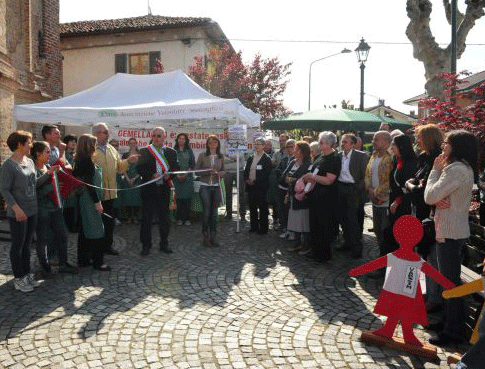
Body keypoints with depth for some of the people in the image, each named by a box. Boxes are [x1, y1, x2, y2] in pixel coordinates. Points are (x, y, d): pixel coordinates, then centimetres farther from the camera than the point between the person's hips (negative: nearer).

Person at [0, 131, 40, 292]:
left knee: (27, 244, 16)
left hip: (32, 211, 7)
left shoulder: (30, 161, 8)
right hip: (18, 214, -7)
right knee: (18, 245, 5)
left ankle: (27, 274, 28)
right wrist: (16, 209, -22)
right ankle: (18, 279, 17)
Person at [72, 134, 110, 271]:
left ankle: (83, 259, 23)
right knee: (96, 230, -4)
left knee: (85, 229, 14)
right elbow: (89, 183, -20)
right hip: (90, 200, -10)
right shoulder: (87, 161, -16)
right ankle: (98, 261, 1)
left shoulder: (81, 160, 12)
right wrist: (97, 202, -19)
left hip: (84, 200, 10)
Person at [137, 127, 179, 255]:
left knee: (164, 218, 9)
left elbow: (176, 168, 7)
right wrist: (151, 175, -19)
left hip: (164, 189, 2)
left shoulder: (171, 152, 10)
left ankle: (164, 244, 22)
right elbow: (140, 169, -3)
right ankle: (146, 245, 15)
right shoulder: (144, 151, 3)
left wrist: (169, 174, -13)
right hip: (149, 188, -2)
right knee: (146, 218, 3)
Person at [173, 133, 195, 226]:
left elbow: (192, 164, 6)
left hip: (188, 177, 1)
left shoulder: (189, 151, 10)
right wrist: (177, 175, -8)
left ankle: (186, 218, 5)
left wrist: (185, 174, -6)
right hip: (177, 178, -1)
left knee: (187, 198, -1)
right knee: (178, 198, -3)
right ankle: (179, 219, 4)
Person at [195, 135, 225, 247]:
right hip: (205, 186, -3)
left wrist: (220, 173, -7)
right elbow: (196, 170, 0)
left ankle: (213, 237, 14)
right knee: (207, 212, -5)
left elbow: (223, 170, 16)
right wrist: (208, 172, -15)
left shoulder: (220, 156, 9)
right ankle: (205, 237, 4)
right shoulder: (202, 155, 0)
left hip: (216, 187, 3)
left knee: (214, 212, 6)